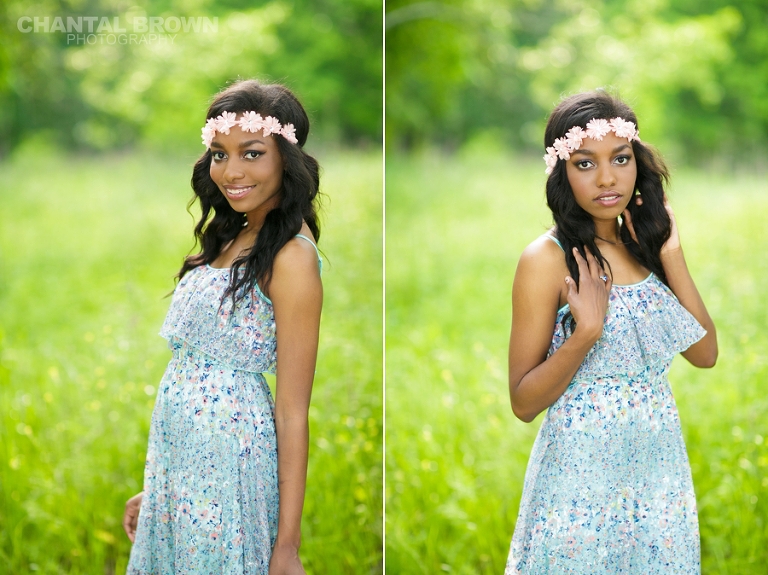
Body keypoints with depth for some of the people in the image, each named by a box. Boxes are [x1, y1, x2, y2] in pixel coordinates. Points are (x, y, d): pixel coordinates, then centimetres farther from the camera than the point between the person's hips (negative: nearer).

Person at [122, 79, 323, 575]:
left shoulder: (291, 258, -15)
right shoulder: (230, 238, 11)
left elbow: (292, 413, -16)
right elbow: (193, 370, 12)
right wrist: (155, 489, 14)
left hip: (226, 464, -8)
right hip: (179, 458, 8)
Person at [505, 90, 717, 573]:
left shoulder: (644, 244, 4)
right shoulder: (548, 259, -13)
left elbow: (705, 353, 0)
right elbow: (523, 402, -12)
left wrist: (671, 255, -6)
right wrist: (586, 330, -25)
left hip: (660, 467, 5)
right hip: (585, 475, -5)